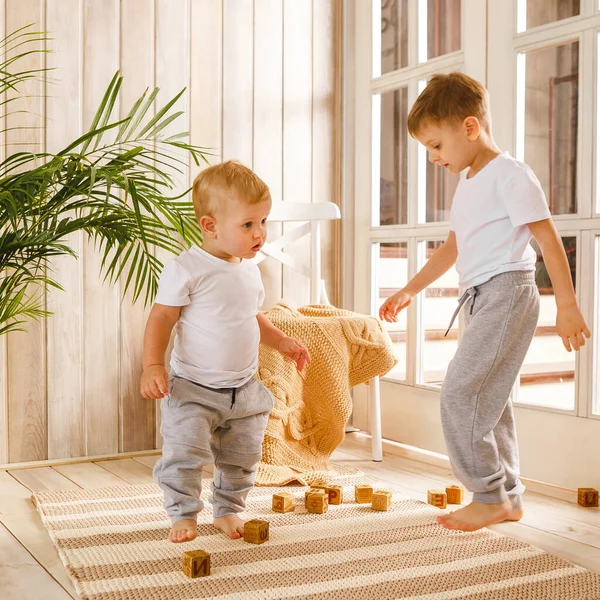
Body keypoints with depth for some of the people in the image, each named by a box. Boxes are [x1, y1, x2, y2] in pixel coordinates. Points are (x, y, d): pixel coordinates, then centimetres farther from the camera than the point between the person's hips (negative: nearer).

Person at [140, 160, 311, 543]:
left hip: (244, 389, 6)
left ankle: (228, 510, 33)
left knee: (243, 457, 13)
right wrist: (153, 365, -24)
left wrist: (282, 341, 14)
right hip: (192, 388, -6)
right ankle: (183, 514, 10)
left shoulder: (249, 270, 6)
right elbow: (161, 317, -15)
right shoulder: (186, 269, -16)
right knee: (185, 453, -12)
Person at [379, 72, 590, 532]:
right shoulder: (467, 185, 18)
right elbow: (453, 248, 26)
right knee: (488, 398, 11)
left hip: (507, 292, -9)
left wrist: (568, 306, -16)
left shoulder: (510, 176, -11)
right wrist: (410, 290, 25)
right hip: (482, 300, 9)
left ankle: (490, 497, -3)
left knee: (460, 392, -13)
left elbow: (549, 239, -13)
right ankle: (509, 497, 20)